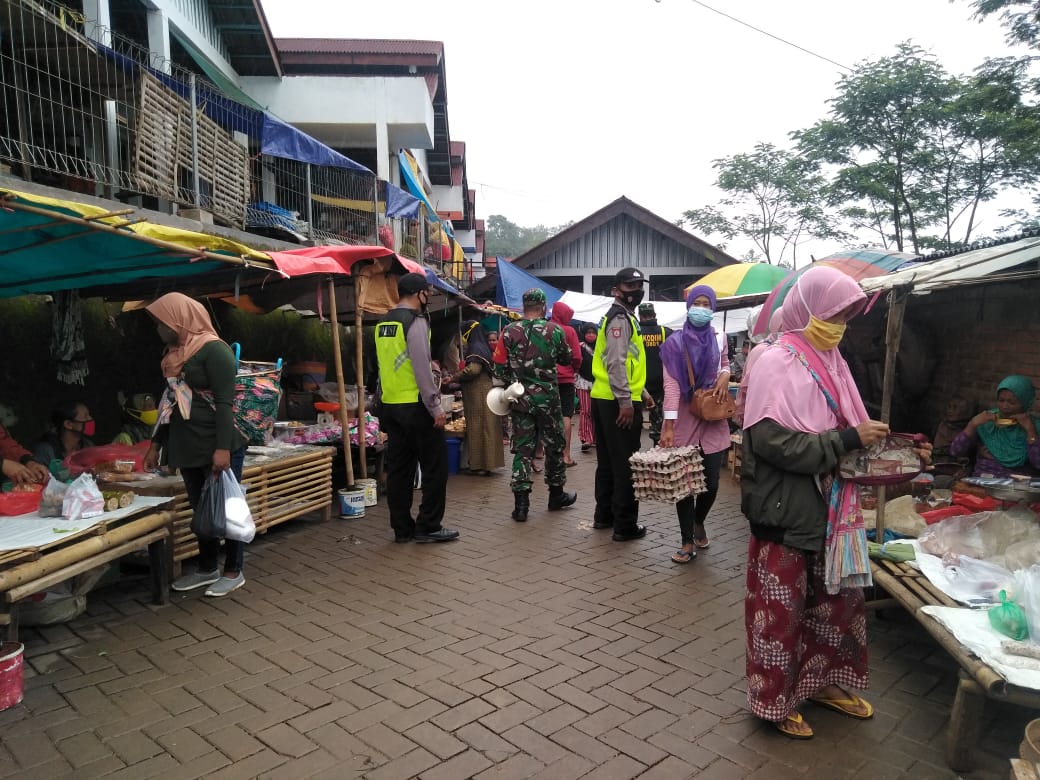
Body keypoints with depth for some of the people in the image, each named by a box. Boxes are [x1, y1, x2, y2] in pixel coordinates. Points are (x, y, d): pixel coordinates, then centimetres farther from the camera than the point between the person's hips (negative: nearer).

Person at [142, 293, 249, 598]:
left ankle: (234, 572, 15)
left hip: (218, 448, -8)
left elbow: (224, 402, -18)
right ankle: (207, 568, 29)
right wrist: (156, 443, 21)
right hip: (189, 448, 8)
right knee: (201, 509, 16)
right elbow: (170, 401, 21)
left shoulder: (214, 350, -13)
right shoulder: (174, 354, 14)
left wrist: (223, 448, -23)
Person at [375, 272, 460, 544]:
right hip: (415, 405, -8)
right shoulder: (415, 321, -12)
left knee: (399, 468, 11)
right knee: (435, 466, 2)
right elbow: (422, 368, -17)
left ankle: (402, 528, 17)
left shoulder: (383, 323, 12)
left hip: (390, 406, 8)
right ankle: (428, 526, 7)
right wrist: (435, 408, -14)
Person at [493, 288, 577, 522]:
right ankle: (556, 495, 29)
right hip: (548, 397, -1)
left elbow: (500, 367, -2)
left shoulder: (509, 332, -4)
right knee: (554, 446, 15)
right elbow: (566, 359, 8)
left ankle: (521, 504, 3)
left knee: (522, 448, 6)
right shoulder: (555, 330, -6)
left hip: (520, 398, 1)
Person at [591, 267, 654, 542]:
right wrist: (626, 400, -24)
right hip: (618, 402, -10)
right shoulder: (620, 318, -12)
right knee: (626, 465, -3)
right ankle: (625, 525, 3)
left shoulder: (624, 317, 22)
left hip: (606, 400, 10)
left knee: (609, 461, 17)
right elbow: (616, 363, -22)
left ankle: (604, 515, 27)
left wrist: (642, 391, 23)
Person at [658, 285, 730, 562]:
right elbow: (671, 385, -13)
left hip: (713, 417, 3)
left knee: (711, 480, 3)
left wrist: (725, 374, -1)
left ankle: (699, 522, 34)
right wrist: (668, 426, -19)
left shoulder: (718, 338, 5)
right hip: (684, 417, -3)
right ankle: (688, 542, 12)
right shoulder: (675, 342, -7)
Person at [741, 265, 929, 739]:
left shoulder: (829, 362, 8)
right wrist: (849, 439, -23)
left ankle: (822, 682, 40)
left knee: (838, 598, 19)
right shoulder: (776, 364, -15)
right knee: (781, 608, 6)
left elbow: (842, 431, 15)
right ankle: (773, 699, 25)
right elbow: (771, 441, -25)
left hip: (830, 507, 8)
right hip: (786, 511, -8)